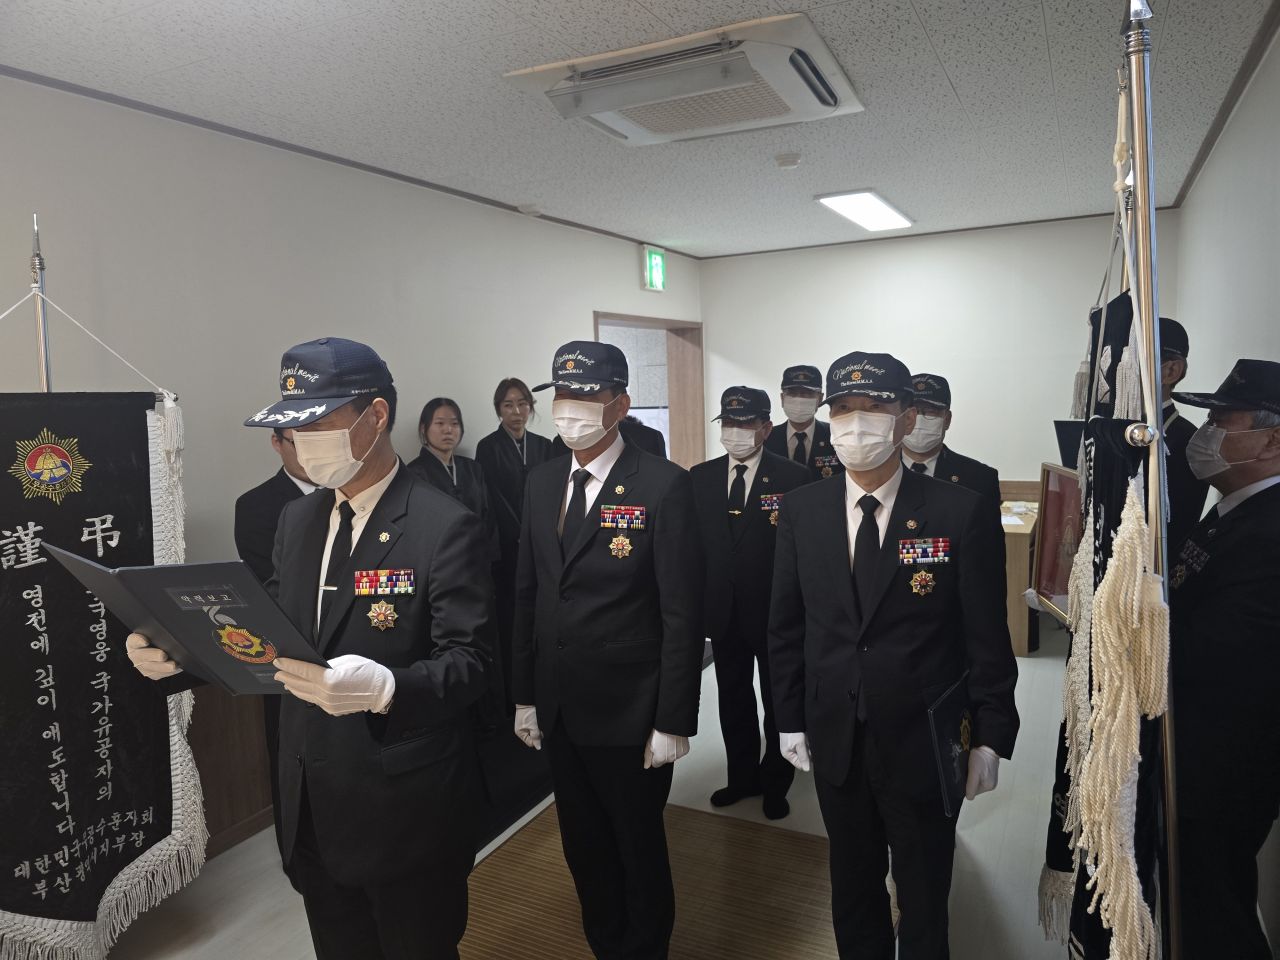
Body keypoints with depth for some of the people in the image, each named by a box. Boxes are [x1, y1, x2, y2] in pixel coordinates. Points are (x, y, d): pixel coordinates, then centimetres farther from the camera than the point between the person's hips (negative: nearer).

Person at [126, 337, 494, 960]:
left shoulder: (445, 527, -18)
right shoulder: (297, 519, 6)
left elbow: (467, 663, -21)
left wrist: (384, 688, -38)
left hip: (404, 809, -6)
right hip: (311, 807, 7)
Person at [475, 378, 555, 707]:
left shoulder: (544, 446, 11)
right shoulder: (488, 447, -2)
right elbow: (492, 501, -6)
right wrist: (522, 538, -10)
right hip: (507, 549, -3)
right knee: (509, 622, -2)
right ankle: (510, 695, 8)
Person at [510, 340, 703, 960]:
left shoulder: (663, 485, -15)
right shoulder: (541, 482, 4)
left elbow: (682, 615, -15)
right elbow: (527, 594, 8)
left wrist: (674, 721, -14)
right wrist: (524, 696, 9)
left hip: (630, 716, -5)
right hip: (558, 712, 6)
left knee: (639, 850, 15)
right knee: (583, 847, 21)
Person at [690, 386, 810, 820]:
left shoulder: (793, 478, -12)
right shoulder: (700, 477, 0)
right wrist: (696, 603, -1)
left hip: (776, 612, -3)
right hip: (724, 611, 4)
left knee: (779, 702, 15)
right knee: (733, 699, 18)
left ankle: (776, 783, 34)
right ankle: (743, 777, 37)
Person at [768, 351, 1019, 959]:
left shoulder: (958, 511, -12)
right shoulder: (800, 510, -3)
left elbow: (987, 635, -7)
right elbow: (786, 626, 3)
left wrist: (991, 737, -5)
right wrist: (790, 719, 4)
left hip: (925, 743, -2)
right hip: (834, 739, 3)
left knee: (924, 892, 17)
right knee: (852, 883, 22)